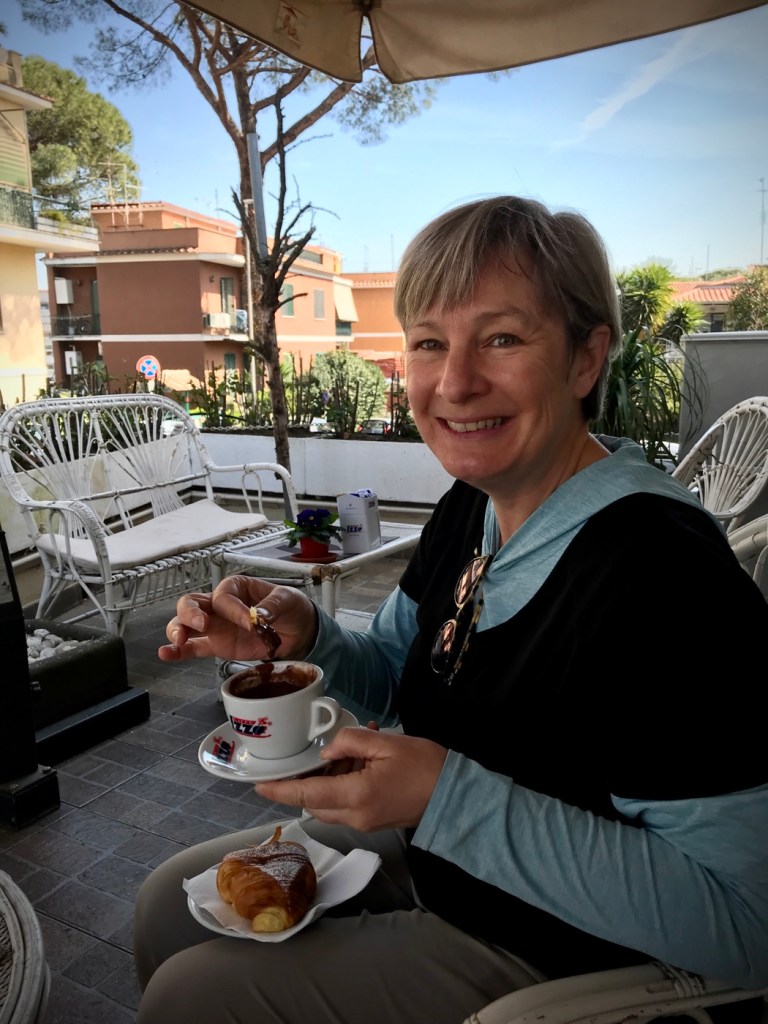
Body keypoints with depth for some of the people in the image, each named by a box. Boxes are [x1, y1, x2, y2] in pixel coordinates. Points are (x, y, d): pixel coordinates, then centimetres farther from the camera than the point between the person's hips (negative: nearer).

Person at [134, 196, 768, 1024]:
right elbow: (393, 676, 7)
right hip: (420, 848, 7)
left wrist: (450, 797, -33)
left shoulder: (663, 572, -32)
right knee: (169, 905, 15)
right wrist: (303, 637, -15)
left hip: (540, 955, -7)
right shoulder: (470, 506, -6)